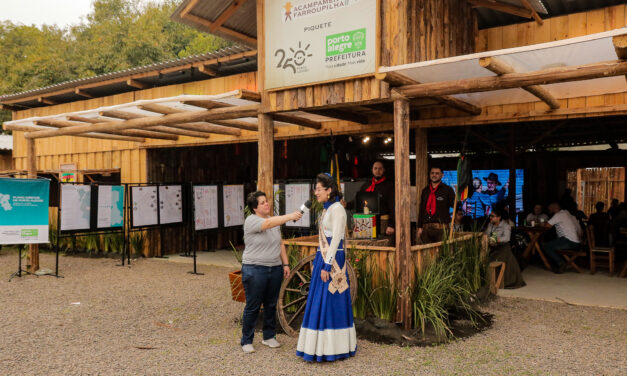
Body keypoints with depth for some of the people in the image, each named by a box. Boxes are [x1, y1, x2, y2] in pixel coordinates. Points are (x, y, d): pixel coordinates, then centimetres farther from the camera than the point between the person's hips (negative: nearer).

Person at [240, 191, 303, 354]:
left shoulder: (275, 221, 10)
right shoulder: (251, 221, -13)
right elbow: (268, 223, -32)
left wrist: (285, 263, 9)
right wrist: (290, 216, -42)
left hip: (275, 269, 6)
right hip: (255, 270, -6)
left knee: (271, 305, 13)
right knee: (252, 307, 1)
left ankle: (269, 337, 28)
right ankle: (246, 341, 14)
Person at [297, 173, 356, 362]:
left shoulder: (337, 208, -13)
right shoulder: (328, 209, 16)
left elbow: (335, 239, -18)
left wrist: (326, 265, -20)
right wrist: (317, 262, 21)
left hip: (332, 260, -10)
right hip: (324, 258, 10)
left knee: (329, 302, -5)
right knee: (320, 303, 12)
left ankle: (330, 349, 4)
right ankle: (321, 346, 21)